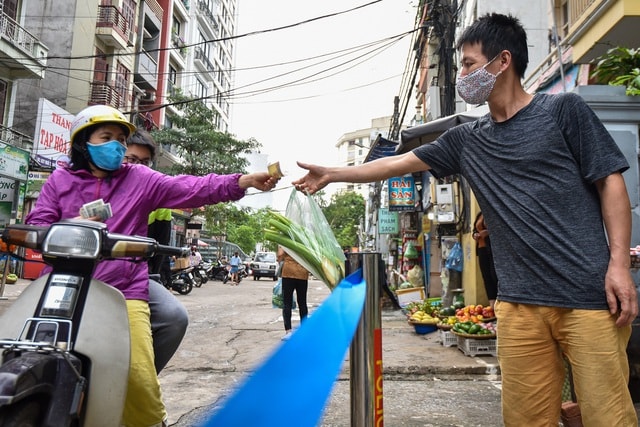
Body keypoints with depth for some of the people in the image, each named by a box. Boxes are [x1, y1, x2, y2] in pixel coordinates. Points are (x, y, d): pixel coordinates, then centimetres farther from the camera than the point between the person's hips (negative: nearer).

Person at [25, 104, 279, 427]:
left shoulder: (140, 179, 8)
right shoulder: (60, 180, 13)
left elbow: (192, 189, -4)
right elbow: (36, 227, 9)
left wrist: (242, 182, -16)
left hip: (124, 294, -1)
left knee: (140, 382, -13)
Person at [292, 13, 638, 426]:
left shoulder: (563, 110, 3)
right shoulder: (467, 139, 13)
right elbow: (399, 163, 17)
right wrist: (330, 174, 19)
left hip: (588, 294, -3)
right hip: (519, 302, 4)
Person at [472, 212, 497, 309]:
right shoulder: (480, 215, 18)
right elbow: (475, 231, 25)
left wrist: (488, 232, -24)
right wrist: (475, 235, 3)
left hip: (492, 247, -7)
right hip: (482, 249, 7)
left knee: (495, 276, -11)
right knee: (486, 277, 5)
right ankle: (492, 304, 8)